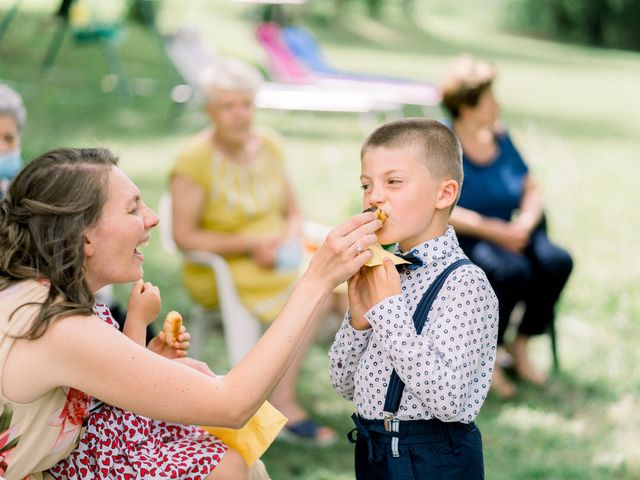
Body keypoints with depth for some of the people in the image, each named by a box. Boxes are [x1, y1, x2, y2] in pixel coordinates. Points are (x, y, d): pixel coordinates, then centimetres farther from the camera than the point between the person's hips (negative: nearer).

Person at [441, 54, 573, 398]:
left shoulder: (499, 137, 9)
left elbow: (532, 190, 12)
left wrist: (525, 223, -10)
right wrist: (492, 230, -25)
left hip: (508, 237, 6)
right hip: (459, 242, -6)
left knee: (557, 261, -22)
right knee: (512, 271, -34)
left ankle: (521, 346, -5)